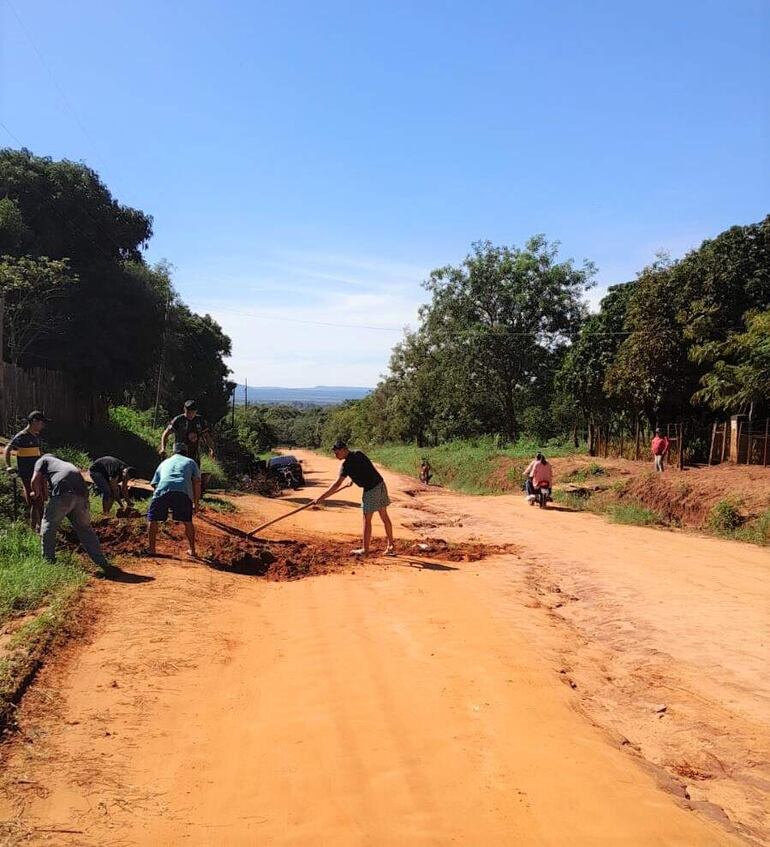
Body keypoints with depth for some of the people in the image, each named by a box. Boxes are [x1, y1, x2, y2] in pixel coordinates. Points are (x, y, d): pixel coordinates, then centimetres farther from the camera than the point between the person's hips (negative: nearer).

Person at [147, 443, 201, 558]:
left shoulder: (164, 462, 36)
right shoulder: (191, 462, 30)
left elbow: (154, 483, 37)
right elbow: (197, 482, 16)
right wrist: (196, 503, 20)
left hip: (163, 489, 1)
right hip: (183, 492, -1)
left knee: (153, 518, 18)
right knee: (187, 521, 17)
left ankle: (151, 548, 17)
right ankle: (192, 549, 22)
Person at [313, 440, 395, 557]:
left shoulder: (347, 464, -16)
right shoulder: (358, 453, 6)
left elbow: (337, 484, -21)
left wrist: (321, 498, -20)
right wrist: (353, 479, 31)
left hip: (371, 490, -8)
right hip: (380, 484, 9)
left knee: (367, 520, 3)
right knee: (384, 517, 15)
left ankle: (365, 550, 11)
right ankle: (391, 546, 22)